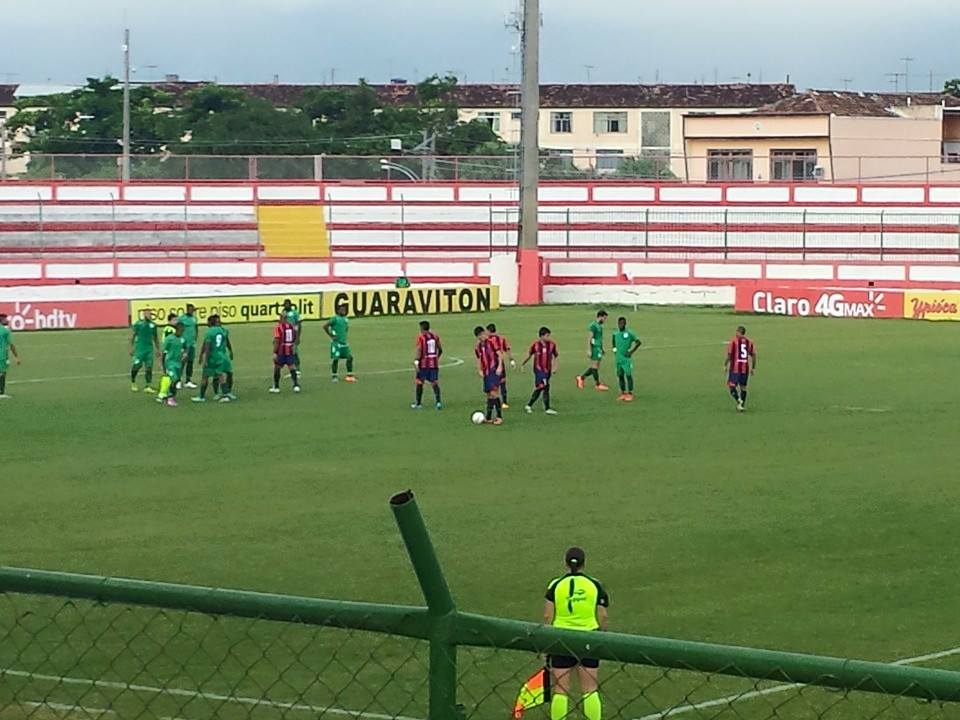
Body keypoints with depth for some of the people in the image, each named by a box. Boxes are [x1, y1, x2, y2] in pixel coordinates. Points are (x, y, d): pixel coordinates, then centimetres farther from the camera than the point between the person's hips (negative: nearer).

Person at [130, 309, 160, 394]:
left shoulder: (153, 325, 9)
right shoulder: (138, 324, -4)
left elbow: (155, 338, 18)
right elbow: (133, 336, -1)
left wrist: (158, 349, 18)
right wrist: (131, 348, -5)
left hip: (149, 348, 4)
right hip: (139, 348, -4)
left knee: (149, 367, -2)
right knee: (136, 365, -3)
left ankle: (148, 386, -1)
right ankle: (133, 383, 18)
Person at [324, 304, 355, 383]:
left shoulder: (346, 319, 11)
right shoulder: (335, 318, -10)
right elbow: (325, 326, -14)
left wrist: (344, 335, 14)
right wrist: (331, 335, -11)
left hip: (344, 342, 7)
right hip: (336, 343, -7)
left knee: (350, 357, -1)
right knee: (336, 359, -6)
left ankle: (350, 375, 6)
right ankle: (334, 376, 5)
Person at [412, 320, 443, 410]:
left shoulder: (421, 337, -8)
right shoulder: (435, 336, 8)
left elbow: (418, 350, -18)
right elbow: (440, 350, 15)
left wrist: (416, 361, -21)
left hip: (424, 363, -4)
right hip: (434, 364, 4)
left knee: (420, 382, 8)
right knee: (435, 382, 5)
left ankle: (418, 403, 15)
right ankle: (438, 402, -11)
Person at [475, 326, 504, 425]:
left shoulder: (491, 343, -5)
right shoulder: (478, 348, 11)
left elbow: (500, 355, -6)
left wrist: (499, 367, -17)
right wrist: (479, 370, 1)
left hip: (494, 371, -6)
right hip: (486, 373, 6)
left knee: (494, 393, -16)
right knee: (488, 394, 9)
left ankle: (499, 417, -14)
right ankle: (488, 418, 16)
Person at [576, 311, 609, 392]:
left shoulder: (600, 326, 15)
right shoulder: (593, 326, -14)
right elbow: (589, 338, -17)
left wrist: (602, 349, 23)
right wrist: (589, 350, -20)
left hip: (599, 348, 10)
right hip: (594, 349, -10)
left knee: (595, 366, 11)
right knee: (595, 366, -2)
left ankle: (581, 378, 20)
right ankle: (598, 384, 3)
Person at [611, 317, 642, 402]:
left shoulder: (629, 333, -6)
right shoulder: (615, 334, 9)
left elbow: (638, 342, -2)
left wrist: (631, 351, -7)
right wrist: (615, 351, 12)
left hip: (627, 359, -5)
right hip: (618, 359, 5)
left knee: (628, 375, -8)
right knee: (620, 375, 7)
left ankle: (630, 394, -4)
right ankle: (623, 393, 15)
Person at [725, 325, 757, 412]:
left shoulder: (733, 341, -6)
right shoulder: (749, 342, 7)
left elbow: (729, 355, -10)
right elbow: (754, 355, 8)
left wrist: (725, 365, 1)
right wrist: (753, 368, 16)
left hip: (735, 369, -4)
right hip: (745, 368, 4)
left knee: (732, 386, 0)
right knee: (743, 387, 14)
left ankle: (739, 400, -23)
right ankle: (742, 405, 16)